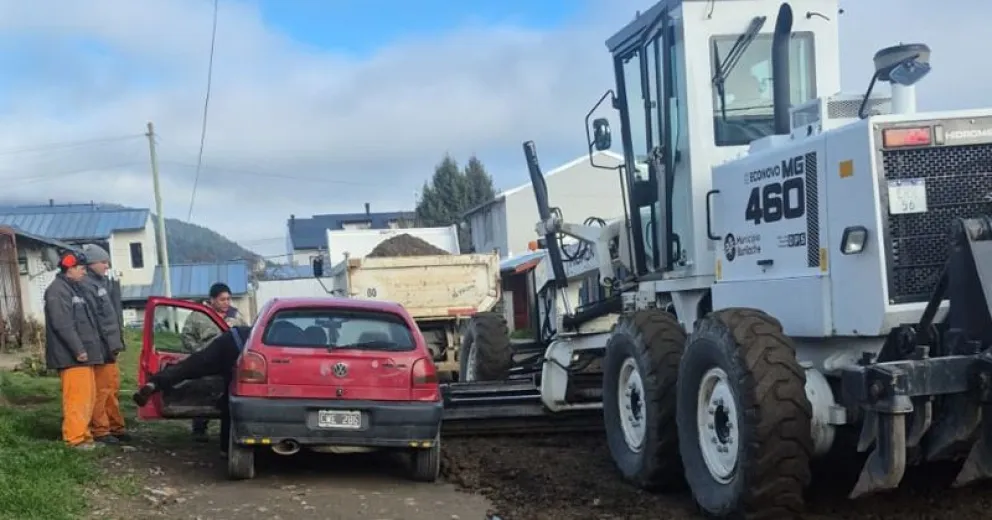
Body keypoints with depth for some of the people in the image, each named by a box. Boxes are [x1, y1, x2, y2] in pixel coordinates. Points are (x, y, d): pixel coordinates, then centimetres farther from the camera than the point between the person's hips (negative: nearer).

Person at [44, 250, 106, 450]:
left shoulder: (74, 288, 21)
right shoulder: (57, 291, -11)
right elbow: (62, 324, -21)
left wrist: (88, 348, 21)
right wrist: (78, 349, -23)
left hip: (83, 353, 10)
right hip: (72, 356, -10)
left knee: (87, 396, 12)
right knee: (77, 397, -10)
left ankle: (82, 434, 19)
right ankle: (76, 438, -8)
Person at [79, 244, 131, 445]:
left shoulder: (102, 282, 17)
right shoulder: (86, 285, -14)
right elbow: (92, 319, -20)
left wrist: (116, 341, 15)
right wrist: (106, 344, -20)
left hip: (109, 345, 10)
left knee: (112, 388, 14)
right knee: (100, 390, -5)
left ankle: (115, 426, 22)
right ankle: (100, 430, 0)